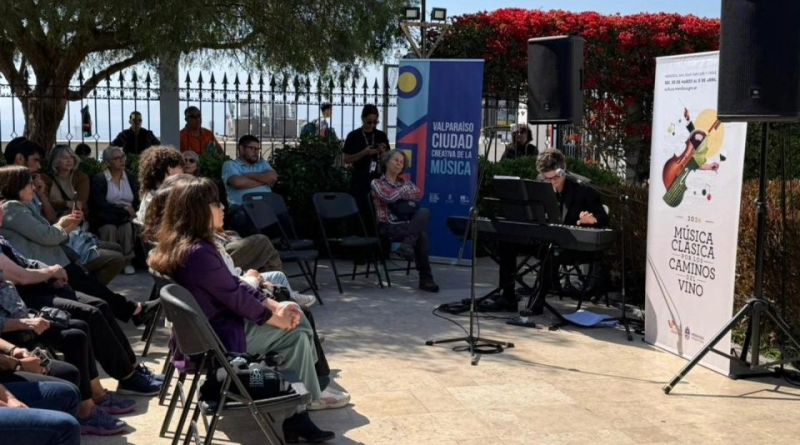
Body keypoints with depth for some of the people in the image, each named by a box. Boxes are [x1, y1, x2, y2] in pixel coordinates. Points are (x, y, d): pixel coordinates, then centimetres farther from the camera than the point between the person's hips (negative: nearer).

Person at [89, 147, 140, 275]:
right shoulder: (98, 179, 2)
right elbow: (99, 203, -11)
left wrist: (132, 210, -15)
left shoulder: (131, 177, 15)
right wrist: (123, 208, -17)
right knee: (109, 229, -34)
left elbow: (138, 200, 8)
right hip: (106, 219, -2)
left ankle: (127, 261, -18)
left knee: (128, 226, -31)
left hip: (127, 217, 2)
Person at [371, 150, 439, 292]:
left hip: (406, 224, 4)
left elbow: (419, 194, 3)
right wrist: (404, 190, 5)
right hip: (389, 226, -4)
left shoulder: (405, 182, 23)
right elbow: (389, 197, -11)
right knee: (422, 236, -31)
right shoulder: (377, 183, 9)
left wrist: (399, 194, -4)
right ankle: (425, 279, -29)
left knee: (424, 212, -32)